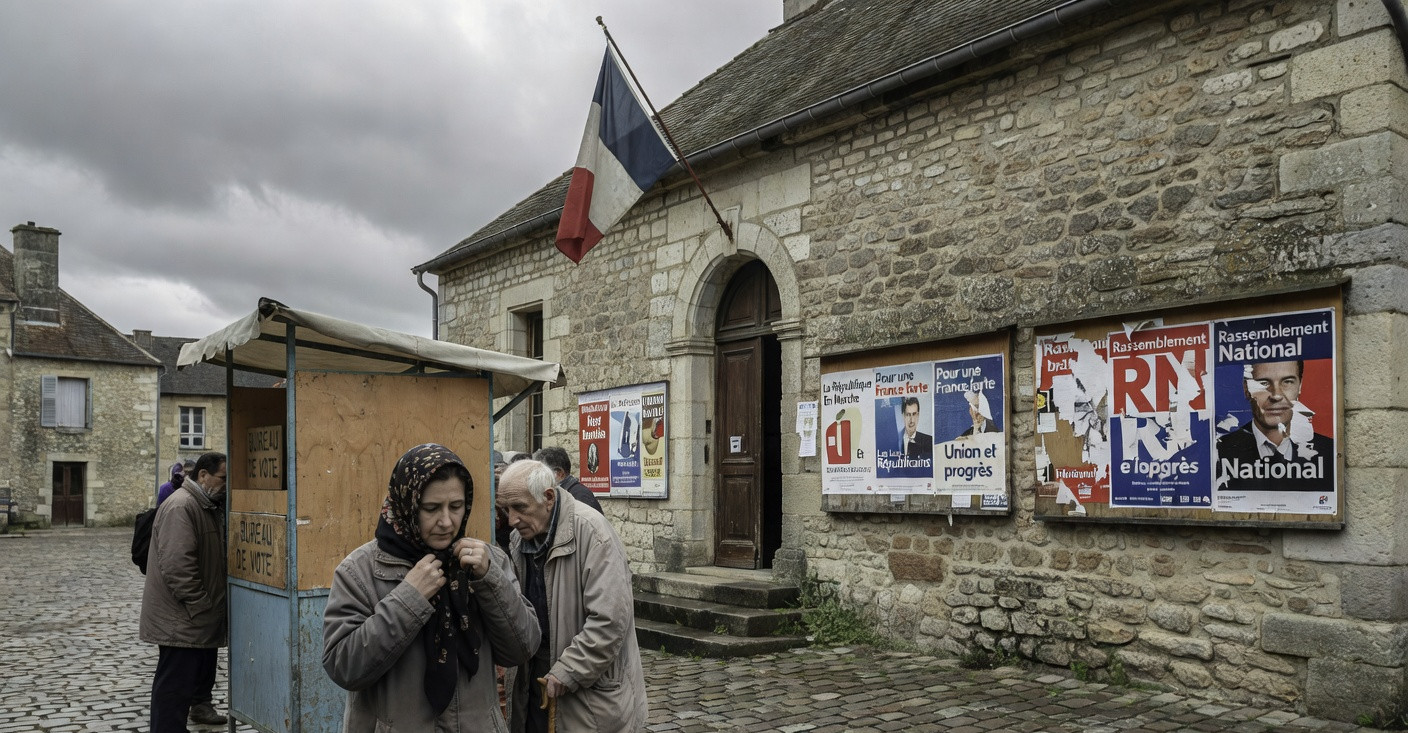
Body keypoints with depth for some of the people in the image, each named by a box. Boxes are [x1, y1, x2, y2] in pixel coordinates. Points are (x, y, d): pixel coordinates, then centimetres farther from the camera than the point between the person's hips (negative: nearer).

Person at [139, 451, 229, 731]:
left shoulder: (207, 506, 14)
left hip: (201, 617, 11)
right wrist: (200, 607, -22)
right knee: (175, 684, -6)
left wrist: (211, 608, 17)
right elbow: (177, 565, -27)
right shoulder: (180, 506, -19)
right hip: (181, 620, -11)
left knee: (202, 669, 23)